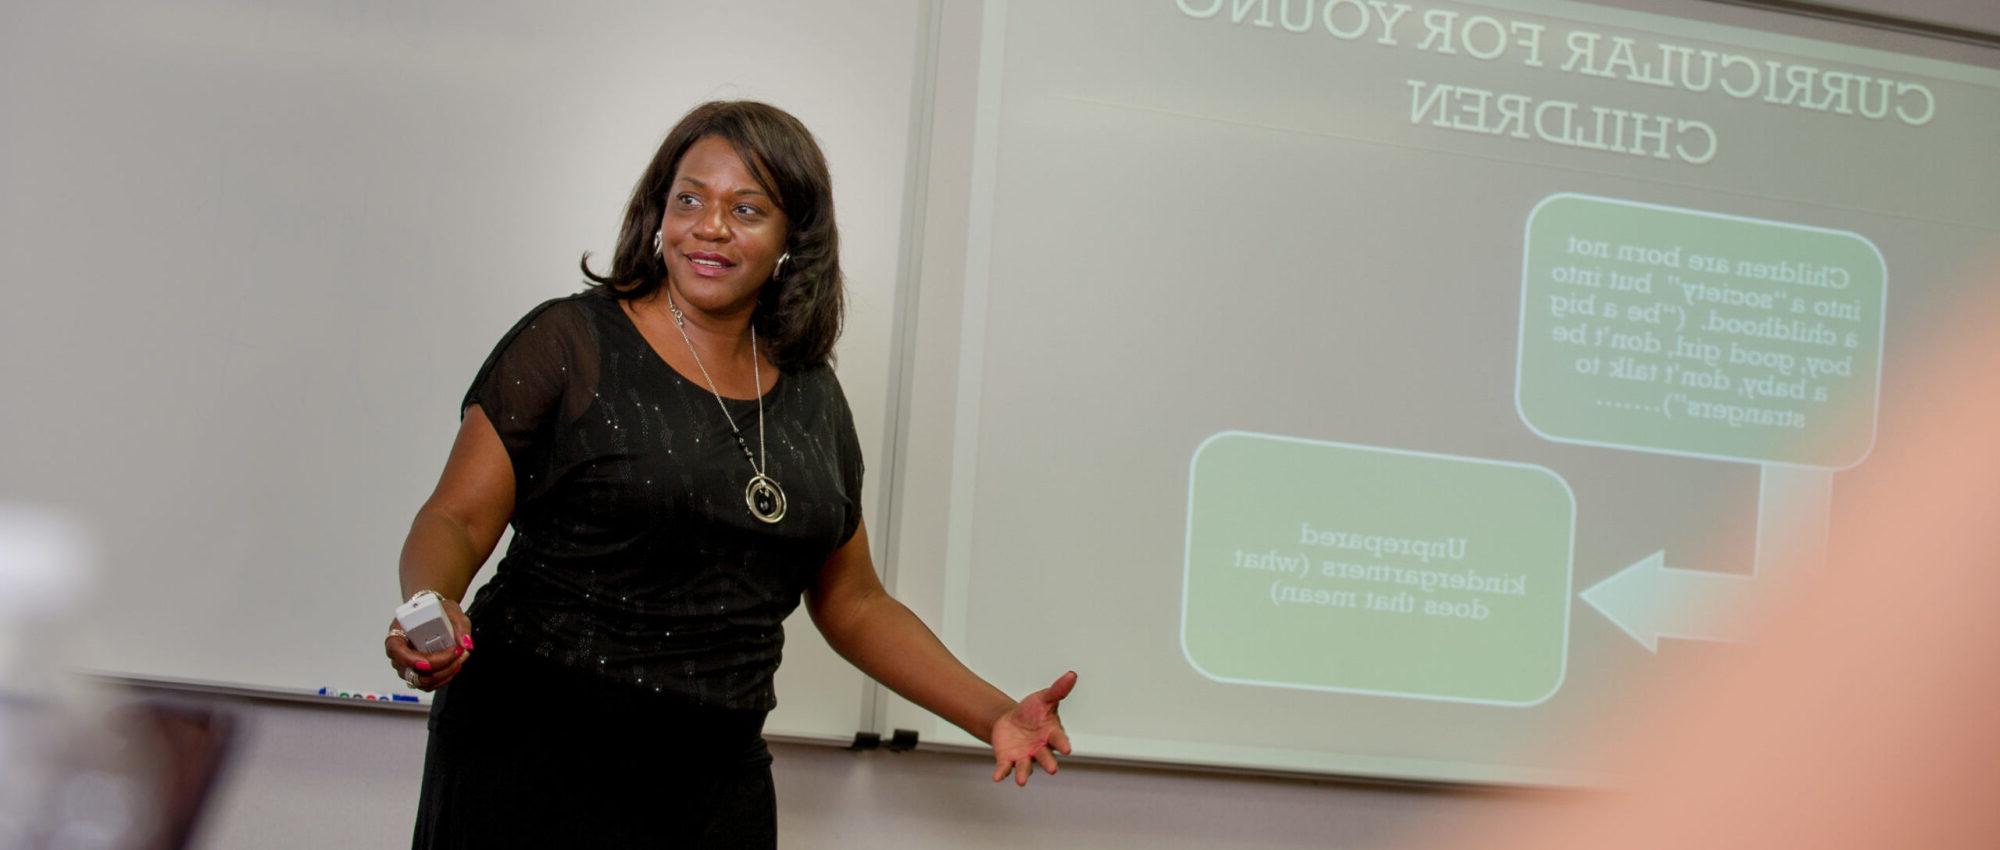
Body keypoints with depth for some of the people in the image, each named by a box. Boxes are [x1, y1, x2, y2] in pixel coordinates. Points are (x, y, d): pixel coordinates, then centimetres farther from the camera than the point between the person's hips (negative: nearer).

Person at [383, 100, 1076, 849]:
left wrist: (994, 715, 3)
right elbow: (457, 520, -7)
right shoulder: (571, 341, -4)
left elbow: (853, 604, 14)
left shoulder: (811, 395, 9)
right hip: (531, 754, -4)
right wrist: (432, 611, -29)